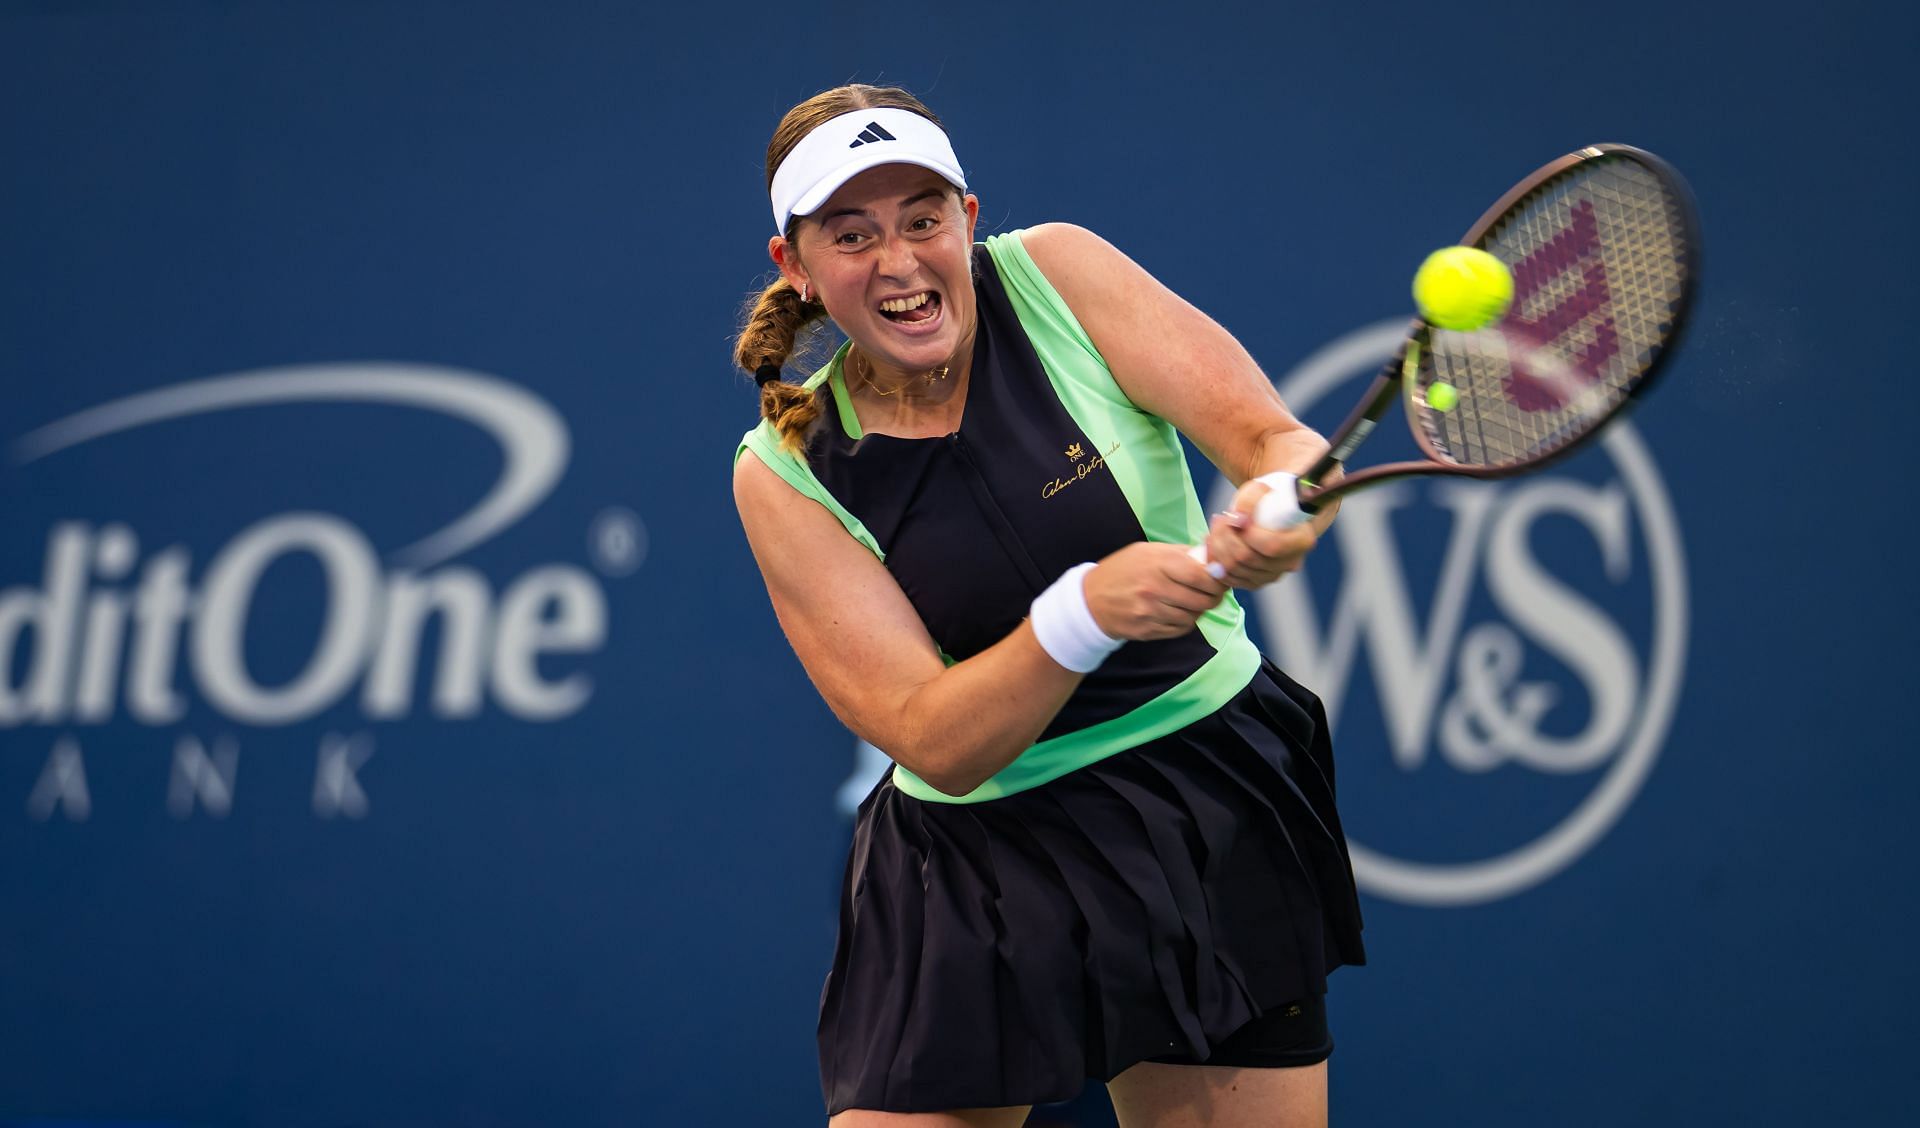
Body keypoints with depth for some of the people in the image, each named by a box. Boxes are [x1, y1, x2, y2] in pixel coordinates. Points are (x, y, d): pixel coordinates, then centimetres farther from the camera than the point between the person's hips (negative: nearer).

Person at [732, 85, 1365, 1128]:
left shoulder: (1052, 273, -6)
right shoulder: (786, 474, -8)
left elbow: (1279, 440, -12)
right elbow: (934, 744, -16)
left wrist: (1280, 503, -37)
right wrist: (1084, 612, -34)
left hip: (1213, 819, 1)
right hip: (975, 874, -1)